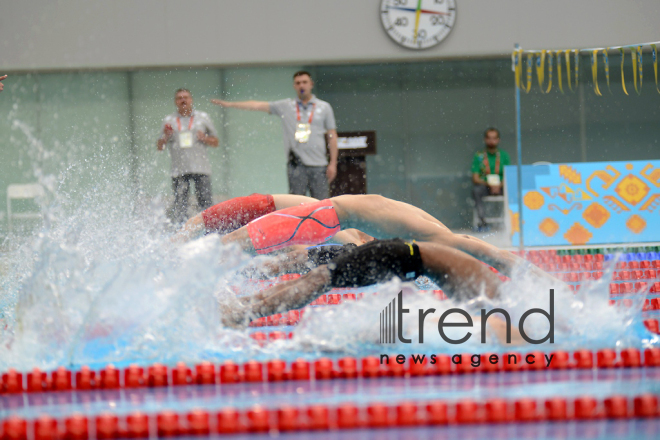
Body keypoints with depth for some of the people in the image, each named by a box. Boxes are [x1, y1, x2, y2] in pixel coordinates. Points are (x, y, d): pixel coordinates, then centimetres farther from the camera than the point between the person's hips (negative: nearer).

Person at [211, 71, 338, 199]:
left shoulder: (324, 107, 10)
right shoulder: (286, 106, 12)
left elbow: (332, 136, 9)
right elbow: (258, 105, 8)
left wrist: (333, 163, 1)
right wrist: (230, 104, 2)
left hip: (318, 165, -1)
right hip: (297, 165, 1)